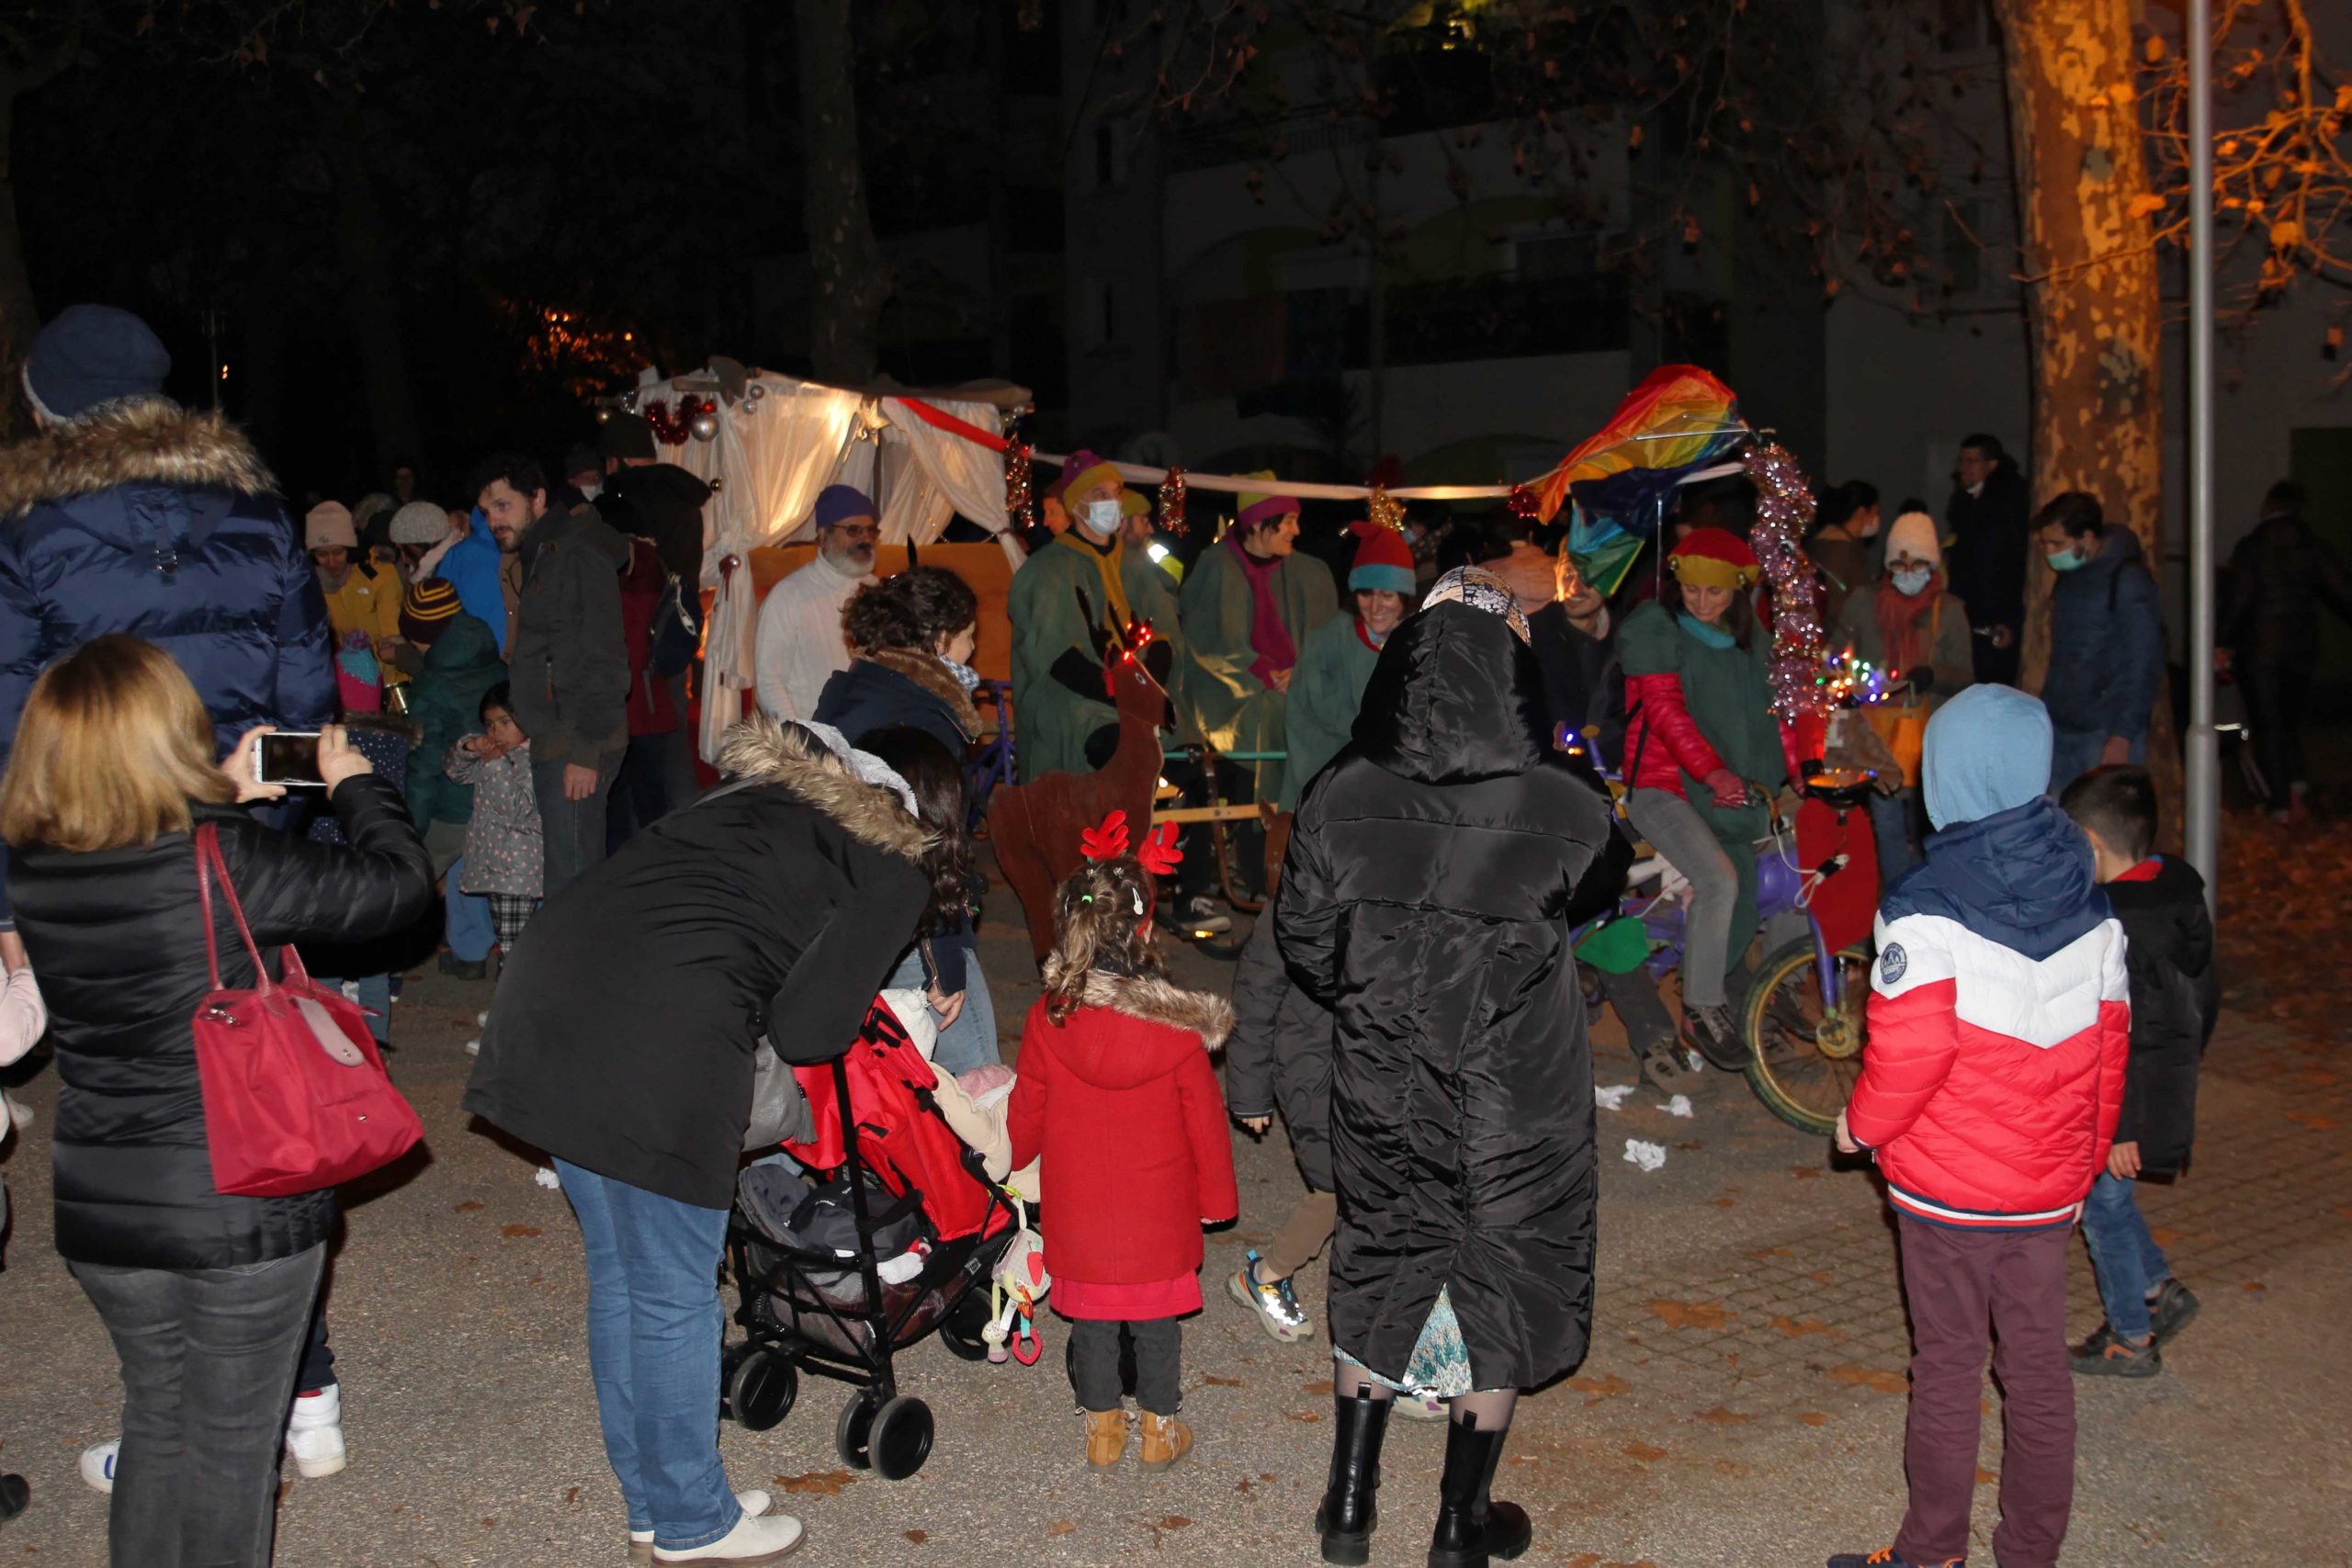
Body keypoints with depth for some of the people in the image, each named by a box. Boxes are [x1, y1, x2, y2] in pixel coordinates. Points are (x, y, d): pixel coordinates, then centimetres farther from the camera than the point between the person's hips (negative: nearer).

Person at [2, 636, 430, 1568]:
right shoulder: (229, 862, -23)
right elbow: (399, 885, -12)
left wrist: (224, 798, 10)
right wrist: (355, 786, 4)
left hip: (99, 1211, 5)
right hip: (243, 1209, -5)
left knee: (157, 1419, 23)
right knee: (230, 1441, 11)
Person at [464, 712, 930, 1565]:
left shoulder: (752, 800, 25)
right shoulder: (893, 871, 5)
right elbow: (806, 1029, -2)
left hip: (547, 1000, 8)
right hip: (658, 1045, -7)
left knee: (617, 1272, 20)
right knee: (675, 1296, 9)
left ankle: (651, 1498, 35)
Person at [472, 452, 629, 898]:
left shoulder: (579, 556, -10)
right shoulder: (536, 559, 21)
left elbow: (603, 660, -16)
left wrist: (586, 750, -20)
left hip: (576, 747, -10)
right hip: (555, 744, 10)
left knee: (569, 887, -11)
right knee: (579, 881, 11)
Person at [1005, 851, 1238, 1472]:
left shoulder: (1046, 1021, -15)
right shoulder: (1177, 1029, -18)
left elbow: (1026, 1113, -1)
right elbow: (1205, 1118, -8)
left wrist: (1017, 1163, 20)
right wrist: (1216, 1197, 7)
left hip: (1078, 1211, 1)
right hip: (1159, 1212, -1)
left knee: (1091, 1320, 17)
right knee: (1157, 1320, 16)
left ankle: (1101, 1427, 30)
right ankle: (1159, 1430, 28)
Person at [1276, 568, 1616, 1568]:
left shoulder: (1339, 802, -13)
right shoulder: (1566, 815, -20)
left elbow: (1304, 942, -1)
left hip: (1380, 1094, 2)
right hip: (1516, 1106, -2)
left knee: (1379, 1271, 22)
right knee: (1499, 1291, 16)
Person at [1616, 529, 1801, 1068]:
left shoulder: (1749, 637, 13)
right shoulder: (1653, 626, -7)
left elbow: (1769, 709, 14)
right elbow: (1665, 709, -17)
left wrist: (1797, 771, 0)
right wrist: (1711, 770, -29)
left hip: (1732, 793, 7)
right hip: (1662, 786, -7)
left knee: (1745, 909, 5)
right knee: (1719, 881, -27)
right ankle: (1701, 1009, -18)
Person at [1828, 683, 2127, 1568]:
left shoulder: (1927, 912, -17)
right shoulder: (2090, 907, 1)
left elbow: (1909, 1049, -19)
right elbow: (2110, 1046, 8)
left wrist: (1862, 1124, -1)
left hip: (1947, 1192, -4)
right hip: (2048, 1191, 5)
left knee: (1948, 1369, 6)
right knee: (2038, 1370, 12)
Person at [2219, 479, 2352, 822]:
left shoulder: (2250, 548, -11)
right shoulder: (2313, 547, -1)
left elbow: (2239, 600, -16)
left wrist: (2224, 643, -9)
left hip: (2258, 652, -3)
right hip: (2299, 649, 3)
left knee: (2267, 725, 4)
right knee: (2290, 720, 20)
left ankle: (2280, 803, 3)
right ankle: (2295, 784, 5)